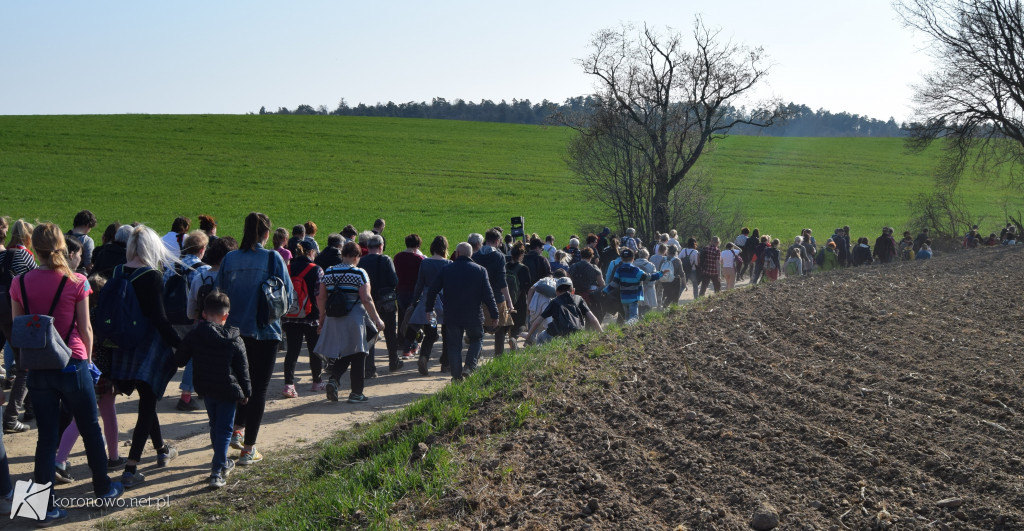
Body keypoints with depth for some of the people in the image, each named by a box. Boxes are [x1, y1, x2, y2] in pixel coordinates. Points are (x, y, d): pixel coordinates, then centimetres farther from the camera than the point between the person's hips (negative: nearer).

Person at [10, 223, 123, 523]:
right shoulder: (76, 282, -10)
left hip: (38, 369, 2)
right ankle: (103, 488, 29)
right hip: (73, 364, -2)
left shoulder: (20, 284, -3)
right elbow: (85, 328, -6)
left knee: (47, 437, 9)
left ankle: (45, 506, 9)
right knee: (90, 429, 16)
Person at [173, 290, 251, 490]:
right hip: (228, 391, -3)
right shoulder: (234, 340, -10)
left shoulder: (193, 335, -6)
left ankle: (222, 462, 39)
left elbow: (179, 360, 1)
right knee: (224, 429, 2)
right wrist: (246, 392, 7)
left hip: (206, 389, 4)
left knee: (215, 426, 22)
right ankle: (217, 472, -7)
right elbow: (243, 369, -4)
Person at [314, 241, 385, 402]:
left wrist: (323, 317, 21)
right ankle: (356, 393, 7)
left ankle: (333, 380, -7)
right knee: (357, 356, 5)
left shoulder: (328, 273, 6)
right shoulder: (359, 274, -7)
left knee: (341, 355, 17)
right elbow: (366, 299, -13)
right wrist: (377, 320, -6)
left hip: (334, 320, 5)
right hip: (355, 319, -4)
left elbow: (321, 299, 8)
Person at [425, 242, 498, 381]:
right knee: (476, 340, 17)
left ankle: (456, 375, 8)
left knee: (454, 345, 10)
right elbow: (488, 295, -5)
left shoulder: (446, 269, 1)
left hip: (451, 316, 1)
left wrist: (429, 309, 15)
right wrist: (494, 315, 1)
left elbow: (432, 291, 2)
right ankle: (469, 367, -2)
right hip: (473, 316, -1)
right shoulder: (480, 270, -2)